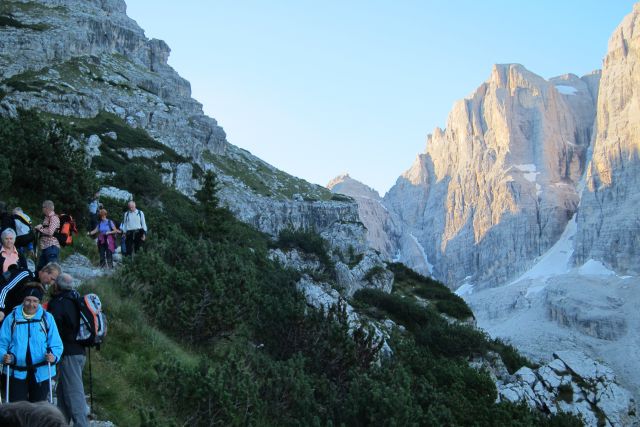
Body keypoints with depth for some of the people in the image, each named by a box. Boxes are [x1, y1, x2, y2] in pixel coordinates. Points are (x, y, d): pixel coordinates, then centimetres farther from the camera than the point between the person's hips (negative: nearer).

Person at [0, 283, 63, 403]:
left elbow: (56, 344, 0)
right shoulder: (12, 318, 0)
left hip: (41, 373, 1)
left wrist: (54, 356, -20)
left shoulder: (47, 318, 1)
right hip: (17, 373, -1)